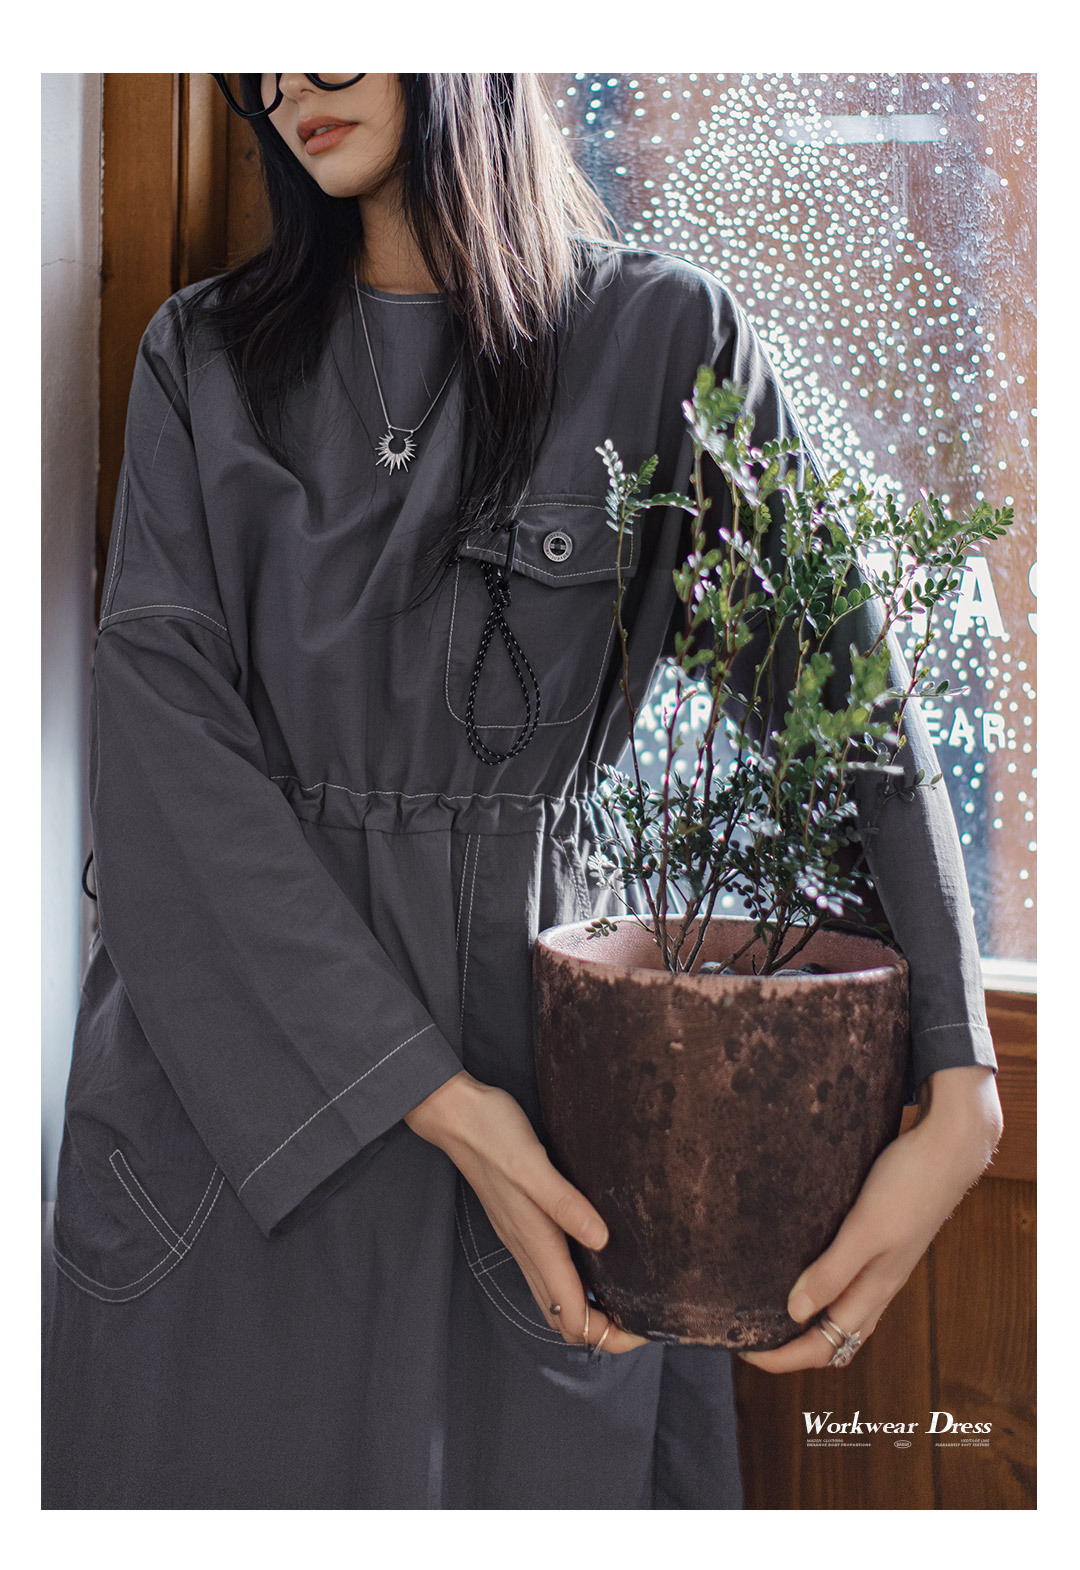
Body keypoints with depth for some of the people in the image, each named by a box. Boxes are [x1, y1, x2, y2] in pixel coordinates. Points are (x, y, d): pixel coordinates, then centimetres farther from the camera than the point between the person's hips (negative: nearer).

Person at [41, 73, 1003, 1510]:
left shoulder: (667, 340, -2)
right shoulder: (205, 358, 4)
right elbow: (163, 715, -8)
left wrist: (961, 1096, -19)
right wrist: (424, 1090, -18)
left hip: (529, 1001, -2)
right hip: (228, 1049, 2)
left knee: (531, 1455, 7)